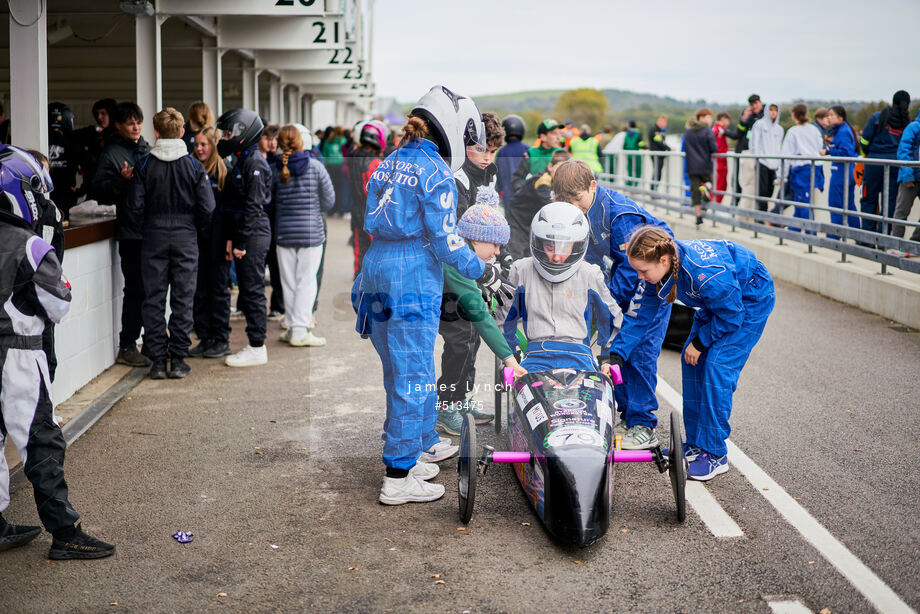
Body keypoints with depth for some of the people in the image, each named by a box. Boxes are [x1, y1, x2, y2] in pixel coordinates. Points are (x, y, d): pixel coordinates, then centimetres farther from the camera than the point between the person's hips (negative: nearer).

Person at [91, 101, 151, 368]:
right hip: (131, 232, -7)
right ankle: (127, 348, 2)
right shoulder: (111, 154, -4)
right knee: (136, 290, -7)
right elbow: (99, 191, -12)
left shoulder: (146, 150, 18)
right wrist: (122, 180, -25)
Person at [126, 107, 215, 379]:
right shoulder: (193, 166, -3)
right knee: (183, 300, 5)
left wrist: (146, 228, 12)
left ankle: (157, 360, 7)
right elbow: (207, 207, -5)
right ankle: (178, 360, 6)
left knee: (154, 300, 6)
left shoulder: (144, 166, -3)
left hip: (153, 238, 0)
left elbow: (135, 206, -5)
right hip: (185, 239, 0)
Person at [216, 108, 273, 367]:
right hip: (245, 236, 10)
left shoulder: (255, 162, -13)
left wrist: (241, 242, -18)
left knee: (253, 289, -4)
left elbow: (253, 205, -18)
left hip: (254, 236, -10)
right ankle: (255, 346, 18)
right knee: (248, 289, 12)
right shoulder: (243, 160, 16)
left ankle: (257, 348, 2)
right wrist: (231, 238, 14)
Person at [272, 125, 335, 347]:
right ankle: (300, 330, -3)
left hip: (283, 233, 2)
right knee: (307, 281, 1)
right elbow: (329, 201, -1)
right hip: (311, 232, -2)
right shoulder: (315, 167, -7)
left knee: (289, 282, 11)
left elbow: (269, 201, 6)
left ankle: (292, 326, 16)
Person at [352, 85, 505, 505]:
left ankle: (425, 443, 38)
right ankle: (398, 477, 3)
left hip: (377, 275, 8)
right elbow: (446, 241, -14)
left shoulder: (388, 165, 13)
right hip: (413, 283, -8)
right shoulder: (435, 171, -11)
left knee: (410, 370, 22)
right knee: (411, 379, -1)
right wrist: (483, 272, -1)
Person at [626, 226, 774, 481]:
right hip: (717, 302, 8)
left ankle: (715, 454, -8)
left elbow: (731, 316, -24)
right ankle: (696, 443, 14)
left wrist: (699, 342, -14)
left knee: (717, 366, -16)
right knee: (692, 361, 2)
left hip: (751, 302, -8)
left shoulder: (706, 274, -41)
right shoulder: (665, 264, -19)